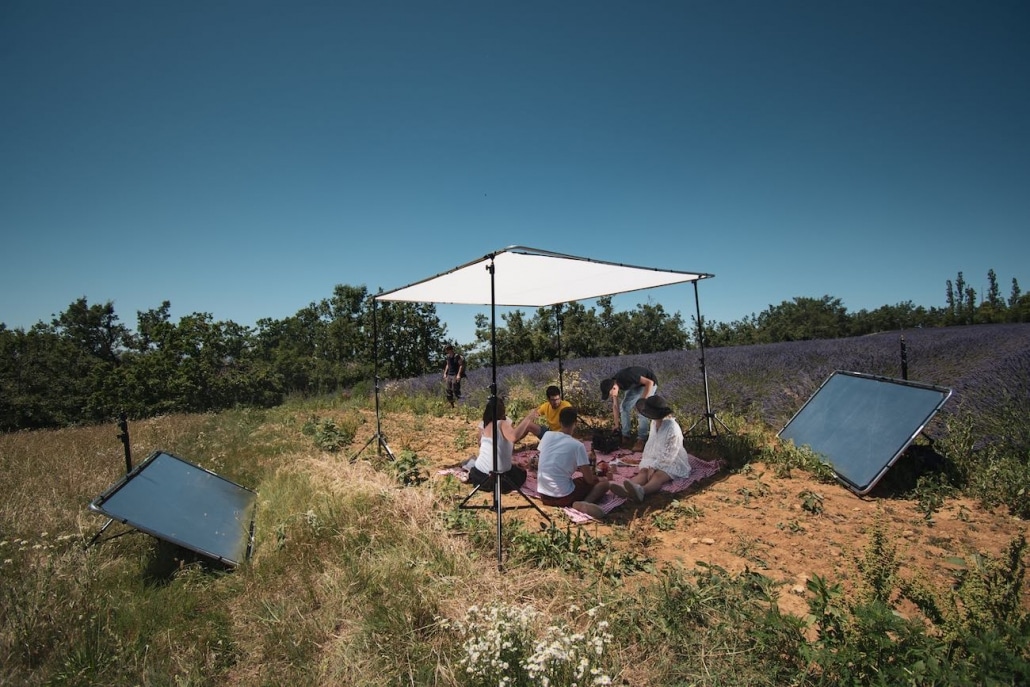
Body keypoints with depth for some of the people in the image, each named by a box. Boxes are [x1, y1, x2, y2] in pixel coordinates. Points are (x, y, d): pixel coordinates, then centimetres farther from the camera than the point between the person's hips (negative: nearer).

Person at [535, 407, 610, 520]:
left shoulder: (547, 435, 2)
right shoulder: (578, 445, -11)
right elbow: (590, 480, -8)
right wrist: (591, 472, 17)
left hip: (543, 495, 5)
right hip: (563, 496, -4)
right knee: (603, 482, 13)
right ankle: (583, 504, -14)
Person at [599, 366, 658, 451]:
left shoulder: (627, 377, -39)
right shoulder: (612, 383, -16)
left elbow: (650, 382, -33)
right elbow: (615, 405, -6)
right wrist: (617, 425, -3)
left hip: (648, 382, -7)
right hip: (636, 385, 7)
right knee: (625, 406, -3)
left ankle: (641, 440, -9)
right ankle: (626, 436, 7)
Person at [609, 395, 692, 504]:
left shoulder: (673, 429, -20)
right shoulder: (654, 422, 4)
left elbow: (669, 455, -21)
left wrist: (654, 467, -24)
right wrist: (648, 462, 1)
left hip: (672, 462, -6)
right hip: (656, 458, 6)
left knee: (658, 476, -34)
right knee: (643, 471, -23)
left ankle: (641, 491, -66)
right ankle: (625, 489, -52)